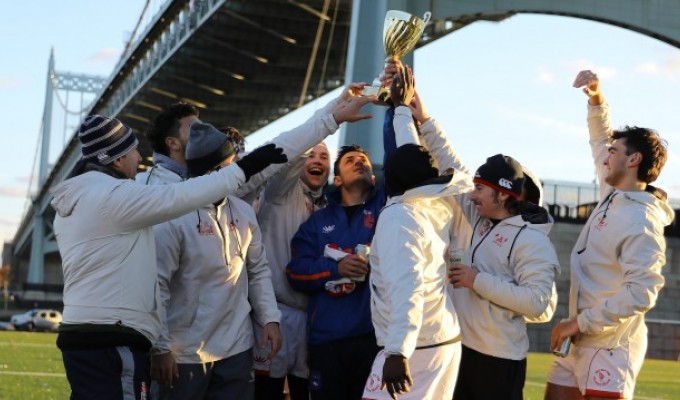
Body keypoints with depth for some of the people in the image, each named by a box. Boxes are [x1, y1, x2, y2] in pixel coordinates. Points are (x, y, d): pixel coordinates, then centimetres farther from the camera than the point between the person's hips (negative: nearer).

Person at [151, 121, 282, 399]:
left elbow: (258, 271, 14)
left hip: (237, 347, 6)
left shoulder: (244, 213, 6)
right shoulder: (173, 218, -13)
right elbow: (156, 286, -14)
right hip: (185, 353, -5)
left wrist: (270, 319, 3)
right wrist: (160, 347, -15)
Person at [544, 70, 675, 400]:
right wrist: (596, 99, 9)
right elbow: (601, 139, 24)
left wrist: (580, 322, -22)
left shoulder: (642, 222, -18)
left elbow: (641, 293, -26)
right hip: (582, 340, 9)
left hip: (609, 345, -9)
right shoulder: (613, 196, 8)